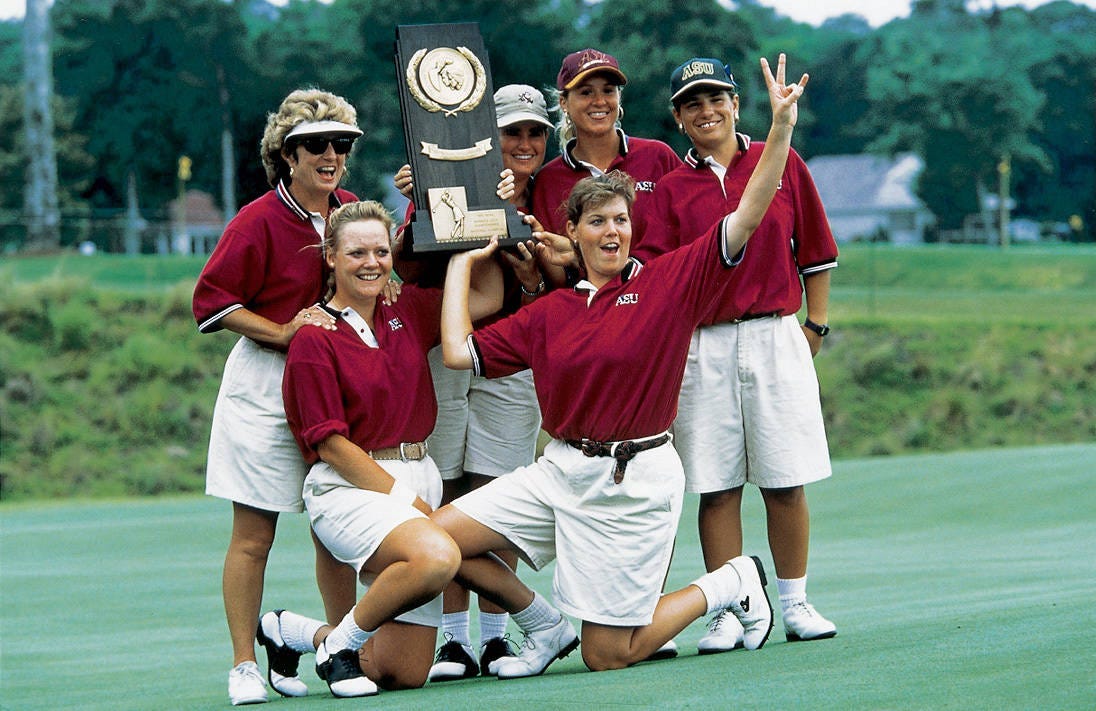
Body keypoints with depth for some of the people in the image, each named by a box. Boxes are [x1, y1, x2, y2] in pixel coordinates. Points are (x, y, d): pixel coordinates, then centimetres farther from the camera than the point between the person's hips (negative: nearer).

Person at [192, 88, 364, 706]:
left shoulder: (353, 212, 8)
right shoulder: (260, 221, -10)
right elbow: (213, 300, -10)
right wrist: (283, 333, -17)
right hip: (264, 384, -5)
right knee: (254, 535, -3)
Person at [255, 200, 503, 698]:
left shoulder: (408, 313, 11)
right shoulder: (315, 340, -6)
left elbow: (488, 298, 16)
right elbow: (332, 447, -9)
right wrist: (407, 501, -12)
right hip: (349, 490, -6)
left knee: (406, 674, -1)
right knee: (438, 557, -37)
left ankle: (303, 633, 26)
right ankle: (342, 641, -12)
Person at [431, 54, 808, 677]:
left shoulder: (671, 281, -3)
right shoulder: (550, 312, 8)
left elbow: (747, 217, -11)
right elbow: (460, 351, 5)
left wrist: (782, 127, -22)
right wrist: (463, 263, 12)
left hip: (636, 479, -5)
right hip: (561, 471, 5)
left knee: (607, 657, -4)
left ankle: (732, 585, 21)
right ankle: (547, 627, 14)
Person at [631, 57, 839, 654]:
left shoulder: (782, 164, 7)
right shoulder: (670, 187, 7)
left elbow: (816, 252, 12)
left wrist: (814, 329, 9)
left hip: (776, 340, 0)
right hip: (701, 347, 0)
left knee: (785, 482, 0)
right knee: (717, 486, 0)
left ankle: (795, 605, 10)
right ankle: (728, 614, 5)